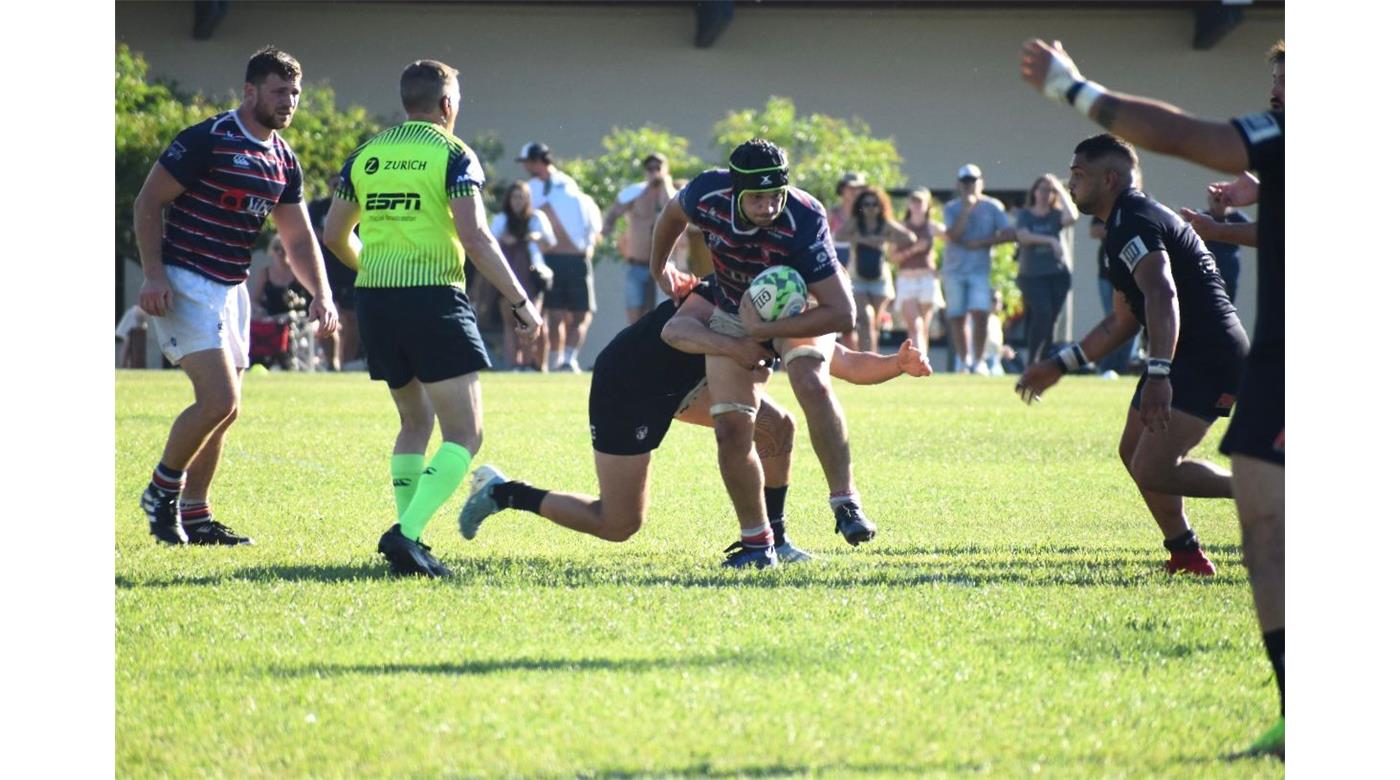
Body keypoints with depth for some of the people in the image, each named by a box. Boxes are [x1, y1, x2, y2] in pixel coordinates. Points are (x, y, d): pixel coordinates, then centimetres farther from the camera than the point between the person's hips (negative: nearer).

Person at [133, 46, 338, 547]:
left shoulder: (284, 162, 10)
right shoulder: (207, 141, -14)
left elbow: (299, 237, 14)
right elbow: (148, 201, -12)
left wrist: (321, 294, -2)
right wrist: (153, 274, -20)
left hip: (232, 289, 8)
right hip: (185, 282, -8)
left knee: (224, 410, 9)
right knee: (219, 399, -17)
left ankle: (194, 517, 18)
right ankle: (162, 490, 2)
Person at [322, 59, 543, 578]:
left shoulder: (366, 155, 12)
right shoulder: (452, 155, -4)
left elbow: (335, 234, 18)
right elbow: (475, 238, -13)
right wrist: (521, 302, -8)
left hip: (375, 300, 6)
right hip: (433, 297, -6)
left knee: (415, 423, 22)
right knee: (464, 434, -4)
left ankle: (407, 537, 14)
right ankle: (407, 533, -22)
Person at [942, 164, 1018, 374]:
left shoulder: (993, 207, 4)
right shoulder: (951, 208, 5)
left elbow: (1010, 234, -4)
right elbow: (953, 236, -10)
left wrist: (981, 243, -10)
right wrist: (966, 210, -17)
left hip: (980, 269, -2)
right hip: (954, 270, 2)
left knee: (980, 314, -15)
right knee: (957, 318, 1)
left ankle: (978, 361, -7)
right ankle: (963, 361, 12)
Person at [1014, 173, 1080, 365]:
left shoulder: (1057, 214, 7)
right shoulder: (1024, 215, 6)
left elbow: (1072, 217, -16)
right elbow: (1023, 236, -12)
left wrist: (1061, 192, -6)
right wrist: (1050, 240, -23)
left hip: (1058, 273, 2)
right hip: (1032, 275, -2)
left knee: (1050, 320, 2)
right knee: (1042, 314, -19)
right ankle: (1030, 361, -13)